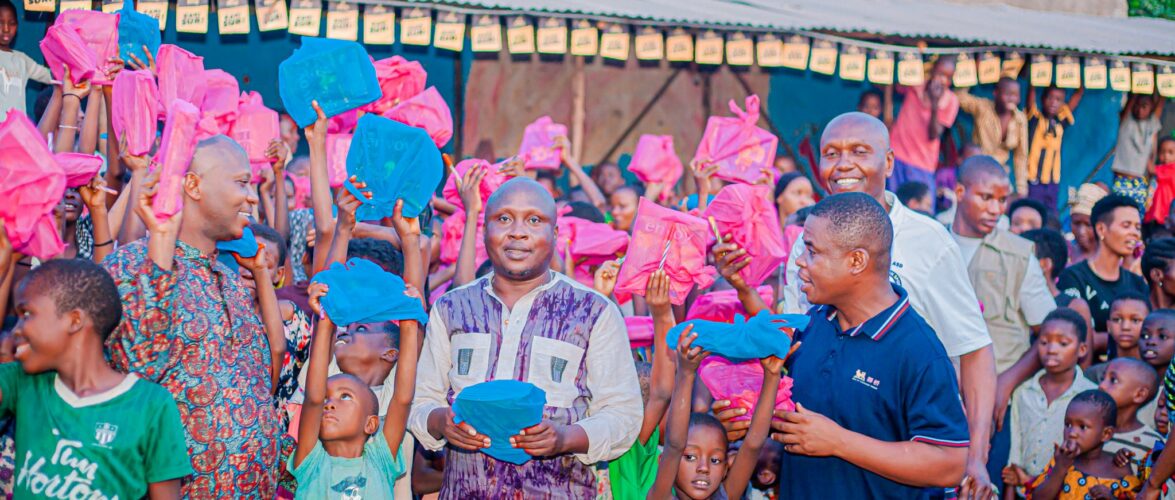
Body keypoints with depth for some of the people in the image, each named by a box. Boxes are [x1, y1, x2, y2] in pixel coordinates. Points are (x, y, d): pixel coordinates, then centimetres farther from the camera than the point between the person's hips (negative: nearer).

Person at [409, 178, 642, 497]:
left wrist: (566, 437, -20)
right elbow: (420, 402, 9)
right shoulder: (450, 309, 9)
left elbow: (623, 415, -2)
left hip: (559, 493, -2)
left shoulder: (595, 314, 0)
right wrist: (441, 422, -13)